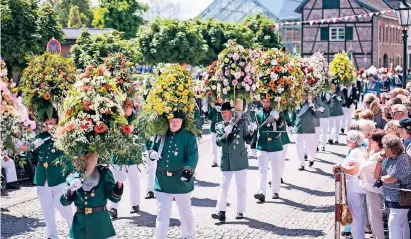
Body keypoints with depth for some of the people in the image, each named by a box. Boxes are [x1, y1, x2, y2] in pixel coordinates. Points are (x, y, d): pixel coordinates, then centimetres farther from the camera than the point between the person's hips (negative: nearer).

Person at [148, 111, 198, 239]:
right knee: (162, 213, 6)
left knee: (185, 211, 17)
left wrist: (188, 170, -36)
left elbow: (193, 156, -19)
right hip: (162, 180, 3)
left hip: (181, 180, -2)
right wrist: (153, 154, -11)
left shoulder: (189, 136, -11)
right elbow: (153, 149, 14)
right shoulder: (161, 135, 2)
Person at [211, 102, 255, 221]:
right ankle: (221, 211, -1)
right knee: (223, 187, -1)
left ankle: (240, 211, 14)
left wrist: (250, 132, -16)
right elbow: (218, 142, -5)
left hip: (240, 160, -1)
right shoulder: (219, 126, 6)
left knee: (241, 187, 5)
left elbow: (248, 140, 3)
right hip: (226, 161, 1)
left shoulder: (241, 123, 1)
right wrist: (225, 134, -21)